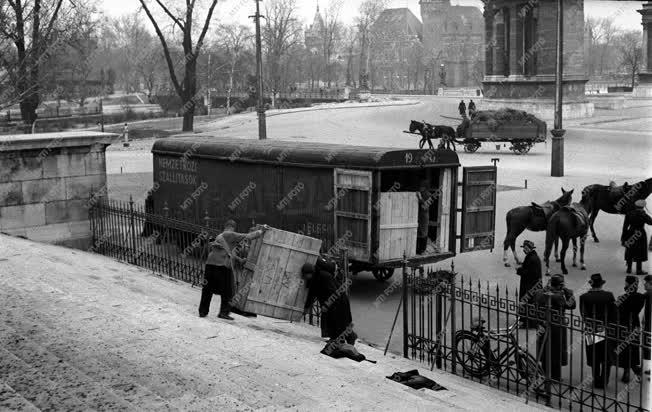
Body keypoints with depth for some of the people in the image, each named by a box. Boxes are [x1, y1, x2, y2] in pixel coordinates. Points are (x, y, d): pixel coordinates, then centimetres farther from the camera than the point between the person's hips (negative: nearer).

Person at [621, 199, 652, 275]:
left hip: (631, 234, 5)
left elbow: (625, 226, 0)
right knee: (640, 253, 5)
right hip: (640, 235, -5)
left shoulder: (629, 214, -3)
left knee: (630, 252, 14)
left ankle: (629, 268, 20)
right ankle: (639, 270, 9)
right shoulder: (643, 215, -17)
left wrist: (623, 236, 7)